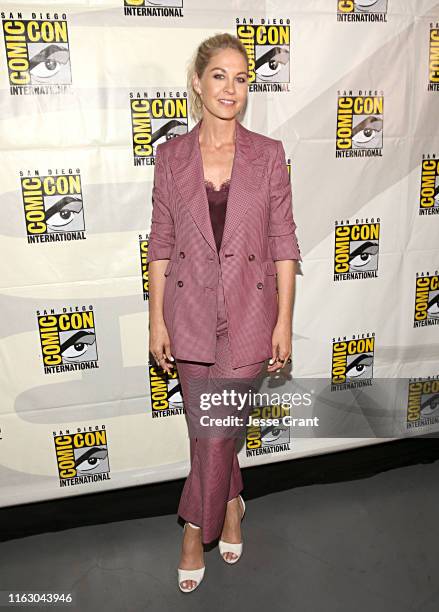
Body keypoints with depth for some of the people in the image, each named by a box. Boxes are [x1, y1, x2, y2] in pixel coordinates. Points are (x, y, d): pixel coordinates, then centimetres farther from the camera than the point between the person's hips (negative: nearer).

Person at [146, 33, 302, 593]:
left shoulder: (268, 155, 0)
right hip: (190, 309, 2)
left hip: (249, 312, -1)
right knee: (209, 427, 13)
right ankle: (232, 504, 41)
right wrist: (157, 319, 0)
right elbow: (160, 243, 3)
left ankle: (196, 530, 28)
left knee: (216, 429, 1)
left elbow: (283, 242, 0)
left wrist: (284, 322, -4)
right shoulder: (171, 155, 2)